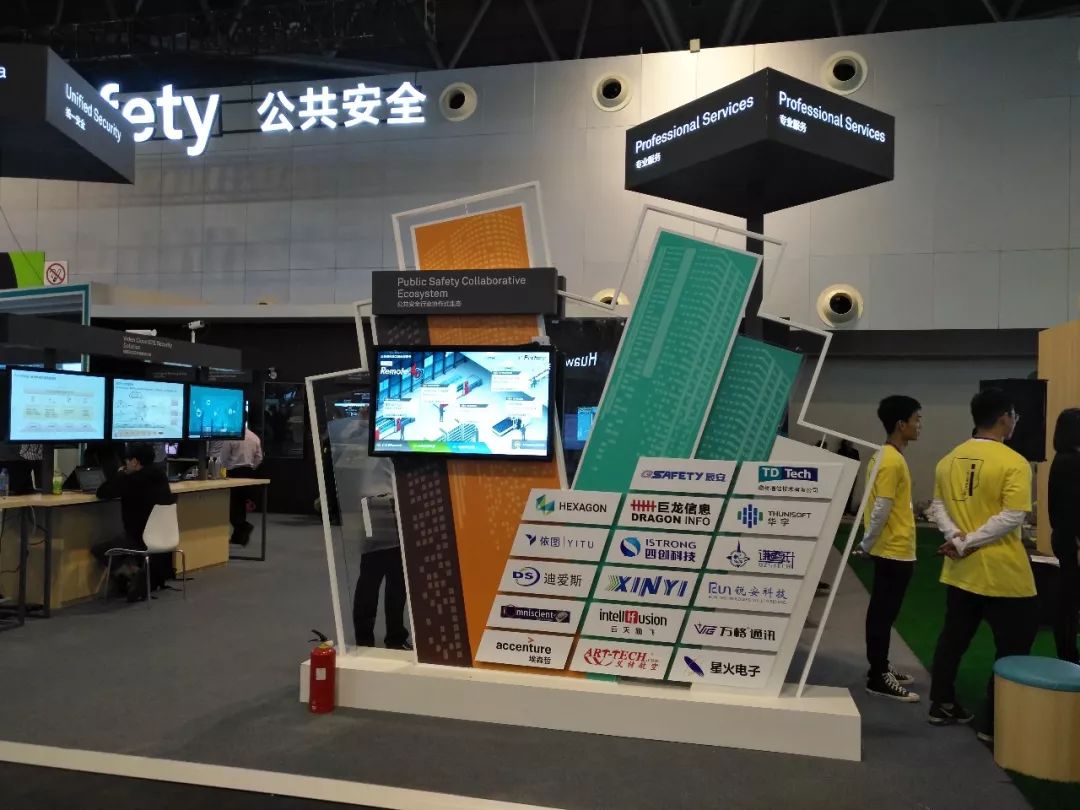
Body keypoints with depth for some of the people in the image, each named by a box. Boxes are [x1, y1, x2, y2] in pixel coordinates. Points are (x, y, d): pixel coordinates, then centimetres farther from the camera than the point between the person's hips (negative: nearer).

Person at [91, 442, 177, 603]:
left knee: (98, 550, 12)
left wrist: (119, 475, 5)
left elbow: (102, 493, -8)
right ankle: (152, 576, 22)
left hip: (141, 539, -7)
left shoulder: (132, 480, -17)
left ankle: (132, 572, -6)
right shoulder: (159, 474, 5)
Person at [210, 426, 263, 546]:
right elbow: (259, 458, 8)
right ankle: (238, 536, 16)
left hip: (235, 472, -6)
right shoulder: (255, 437, 3)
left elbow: (223, 457, -7)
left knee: (231, 504, 0)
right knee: (241, 503, 13)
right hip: (249, 472, 6)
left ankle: (244, 526, -21)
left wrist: (225, 469, 10)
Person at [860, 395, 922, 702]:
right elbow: (881, 509, -21)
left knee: (883, 612, 16)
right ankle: (878, 679, 6)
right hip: (894, 550, -10)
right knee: (883, 613, -2)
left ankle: (881, 669, 26)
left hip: (893, 549, 10)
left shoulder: (889, 457, 12)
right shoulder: (892, 461, -19)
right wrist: (868, 544, -11)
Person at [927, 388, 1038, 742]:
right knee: (1012, 649, 7)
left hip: (960, 571, 7)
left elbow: (938, 507, 5)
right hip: (1004, 575, -7)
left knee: (953, 639, 18)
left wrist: (957, 536, -7)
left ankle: (942, 705, 28)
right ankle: (994, 724, 12)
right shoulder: (1014, 463, -15)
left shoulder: (949, 459, 5)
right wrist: (967, 543, -17)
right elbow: (1012, 517, -21)